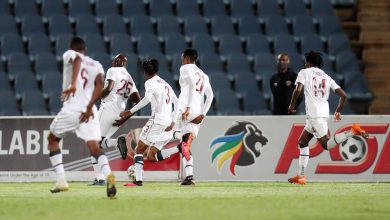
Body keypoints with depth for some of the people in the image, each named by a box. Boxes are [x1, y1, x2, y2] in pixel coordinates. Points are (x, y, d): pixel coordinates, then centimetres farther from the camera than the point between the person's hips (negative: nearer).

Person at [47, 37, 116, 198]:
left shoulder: (69, 55, 9)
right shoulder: (96, 65, 18)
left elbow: (77, 59, -16)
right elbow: (100, 85, -1)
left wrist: (73, 84, -29)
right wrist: (90, 107, -8)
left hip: (71, 108, -3)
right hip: (89, 111, 3)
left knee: (52, 139, 21)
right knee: (95, 147, -6)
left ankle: (61, 181, 12)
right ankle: (108, 174, -37)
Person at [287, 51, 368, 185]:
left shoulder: (304, 72, 6)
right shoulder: (326, 77, 20)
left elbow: (298, 90, -10)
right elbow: (343, 95, 13)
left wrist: (292, 105, 5)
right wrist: (338, 111, 27)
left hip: (314, 114, -7)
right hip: (324, 112, 7)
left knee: (326, 144, -12)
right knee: (302, 142, 16)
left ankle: (352, 131, -28)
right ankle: (301, 176, 12)